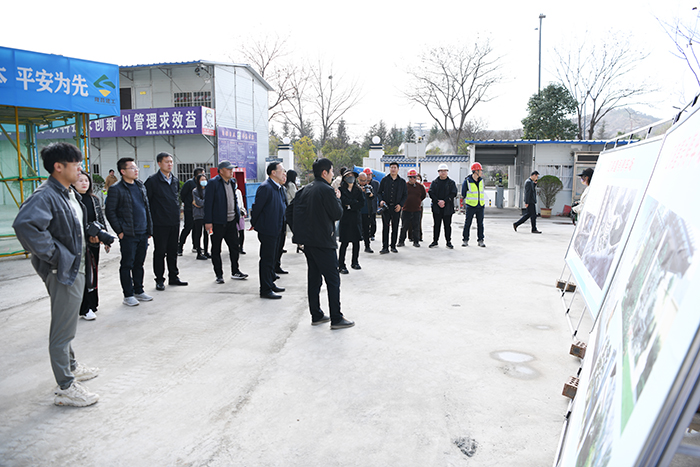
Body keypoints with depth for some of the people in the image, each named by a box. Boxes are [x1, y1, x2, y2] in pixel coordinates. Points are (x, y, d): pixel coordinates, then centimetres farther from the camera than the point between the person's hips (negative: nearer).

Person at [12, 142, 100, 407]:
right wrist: (52, 255, -29)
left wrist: (88, 237, 14)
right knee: (62, 330, -1)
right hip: (62, 271, -10)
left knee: (68, 324, 24)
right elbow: (24, 224, -36)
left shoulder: (70, 193, 10)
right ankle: (65, 388, 10)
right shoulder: (45, 196, -21)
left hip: (75, 268, 10)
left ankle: (71, 367, 41)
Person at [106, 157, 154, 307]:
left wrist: (149, 228, 13)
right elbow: (110, 211, -8)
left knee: (139, 264, 14)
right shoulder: (116, 189, -8)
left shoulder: (140, 185, 12)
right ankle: (128, 295, 12)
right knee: (127, 265, 3)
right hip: (128, 235, -6)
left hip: (143, 233, 6)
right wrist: (119, 231, -9)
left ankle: (139, 291, 25)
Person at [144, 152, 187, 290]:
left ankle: (173, 277, 23)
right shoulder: (152, 180, -8)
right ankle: (159, 280, 13)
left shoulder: (175, 180, 11)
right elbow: (145, 201, -9)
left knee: (173, 251, 13)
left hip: (174, 222, 6)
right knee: (160, 252, 3)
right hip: (160, 223, -6)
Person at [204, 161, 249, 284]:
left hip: (231, 221, 6)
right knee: (216, 250, 5)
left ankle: (235, 272, 23)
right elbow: (208, 203, -13)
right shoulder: (213, 183, -11)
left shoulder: (232, 182, 11)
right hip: (218, 223, -6)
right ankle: (219, 275, 15)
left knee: (234, 246, 11)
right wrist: (208, 222, -16)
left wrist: (238, 214, 12)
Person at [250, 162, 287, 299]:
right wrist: (254, 225, -6)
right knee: (267, 259, -2)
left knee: (272, 258, 19)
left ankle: (270, 284, 31)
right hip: (267, 230, -10)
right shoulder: (265, 187, -19)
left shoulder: (279, 188, 11)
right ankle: (265, 290, 6)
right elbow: (257, 208, -16)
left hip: (276, 229, 10)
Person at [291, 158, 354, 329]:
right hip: (323, 241, -8)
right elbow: (338, 214, -12)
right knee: (333, 280, -2)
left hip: (308, 241, 8)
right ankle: (336, 319, 2)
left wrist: (298, 233, 16)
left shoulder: (304, 190, 11)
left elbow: (295, 211, 11)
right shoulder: (327, 190, -14)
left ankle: (316, 315, 21)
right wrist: (337, 198, 4)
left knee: (314, 278, 14)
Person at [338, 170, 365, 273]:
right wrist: (355, 202, -9)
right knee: (344, 242, -6)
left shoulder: (358, 190, 11)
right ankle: (341, 266, 0)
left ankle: (355, 262, 21)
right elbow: (343, 202, -15)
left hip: (356, 218, 4)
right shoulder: (341, 190, 0)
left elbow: (362, 203, 1)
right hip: (345, 219, -4)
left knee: (356, 241, 6)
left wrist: (350, 205, -8)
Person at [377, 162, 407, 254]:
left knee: (395, 228, 5)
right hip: (386, 207, 0)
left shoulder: (402, 181, 8)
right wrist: (381, 200, -9)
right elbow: (379, 192, 10)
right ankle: (385, 247, 1)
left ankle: (393, 246, 15)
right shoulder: (384, 180, 8)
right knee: (385, 227, -2)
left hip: (396, 208, 1)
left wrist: (400, 204, -5)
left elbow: (404, 195, 9)